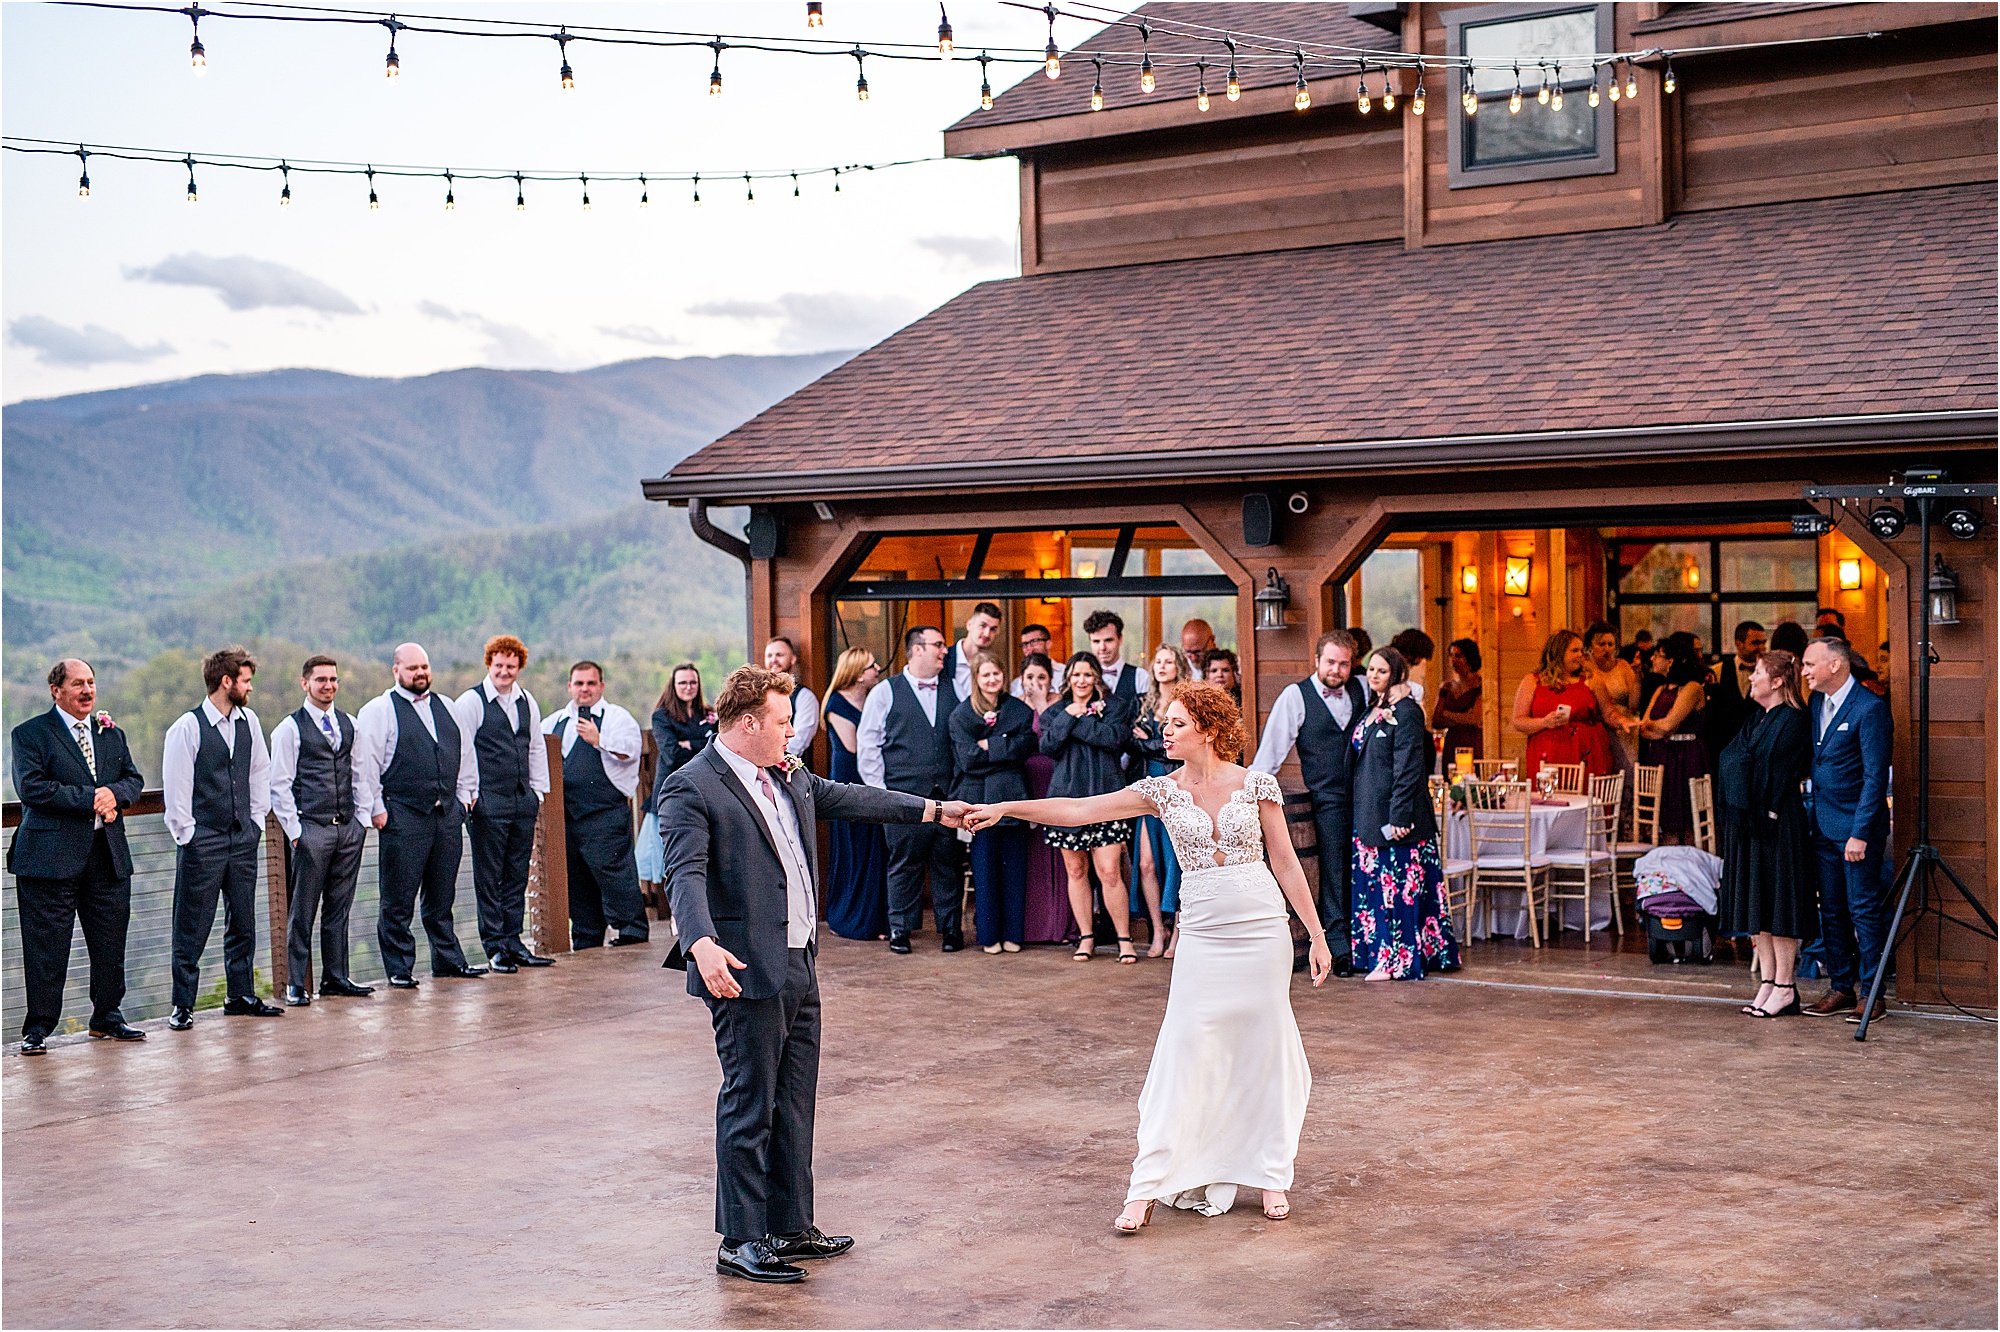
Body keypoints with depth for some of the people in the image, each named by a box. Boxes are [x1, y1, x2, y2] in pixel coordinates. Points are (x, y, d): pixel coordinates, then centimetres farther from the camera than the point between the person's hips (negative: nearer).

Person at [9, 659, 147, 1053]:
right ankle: (38, 1028, 6)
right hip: (51, 855, -5)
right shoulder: (30, 734, -2)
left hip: (108, 856, 5)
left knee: (110, 945, 10)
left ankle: (106, 1017, 24)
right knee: (46, 949, -2)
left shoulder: (111, 734, 17)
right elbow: (31, 787, -13)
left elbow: (134, 778, 16)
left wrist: (115, 795, -7)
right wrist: (90, 798, -15)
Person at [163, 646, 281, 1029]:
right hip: (202, 842, -6)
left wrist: (256, 820, 11)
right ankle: (182, 1006, 5)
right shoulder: (187, 728, -11)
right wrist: (187, 835, -10)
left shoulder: (248, 721, 7)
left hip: (243, 839, 6)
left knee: (243, 922, 11)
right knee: (192, 929, -1)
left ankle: (242, 997, 21)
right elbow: (175, 788, -9)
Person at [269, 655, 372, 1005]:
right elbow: (279, 786, -4)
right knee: (303, 912, -2)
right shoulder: (289, 729, -3)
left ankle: (335, 977, 18)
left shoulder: (349, 724, 13)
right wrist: (294, 832, -9)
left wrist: (362, 819, 11)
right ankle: (295, 985, 4)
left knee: (339, 908, 10)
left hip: (348, 828, 5)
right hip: (311, 829, -5)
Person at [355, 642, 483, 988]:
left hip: (448, 814, 5)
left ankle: (447, 959, 23)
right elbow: (364, 764, -8)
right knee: (398, 901, -1)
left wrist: (465, 794, 16)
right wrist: (374, 810, -12)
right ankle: (399, 969, 5)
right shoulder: (378, 711, -3)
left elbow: (466, 750, 24)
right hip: (403, 817, -5)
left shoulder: (446, 708, 16)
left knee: (442, 896, 14)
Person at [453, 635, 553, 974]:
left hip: (523, 800, 6)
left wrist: (539, 791, 15)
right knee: (489, 878, -1)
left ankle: (514, 942, 16)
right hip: (488, 803, -6)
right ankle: (495, 947, 4)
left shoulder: (527, 702, 13)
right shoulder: (470, 702, -5)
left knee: (517, 876, 9)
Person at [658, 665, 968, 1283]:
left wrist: (932, 811, 24)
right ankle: (741, 1242, 7)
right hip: (745, 972, -9)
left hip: (799, 965, 9)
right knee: (750, 1104, -2)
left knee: (794, 1102, 14)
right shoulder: (690, 789, -13)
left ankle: (791, 1226, 25)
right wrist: (702, 944, -39)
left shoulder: (788, 775, 14)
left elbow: (844, 797, 25)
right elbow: (686, 874, -24)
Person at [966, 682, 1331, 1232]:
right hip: (1203, 934, 1)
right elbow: (1078, 810, -3)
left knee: (1265, 1051, 5)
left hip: (1264, 928, -1)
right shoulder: (1162, 790, 2)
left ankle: (1270, 1176, 19)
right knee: (1183, 1056, -5)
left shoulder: (1257, 785, -1)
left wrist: (1317, 936, 2)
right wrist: (1005, 808, -12)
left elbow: (1286, 862, 3)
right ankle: (1147, 1186, -2)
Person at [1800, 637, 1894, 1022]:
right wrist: (1815, 821, 8)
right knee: (1831, 911, 11)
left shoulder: (1870, 709, -14)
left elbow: (1875, 778, -16)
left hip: (1858, 827, -8)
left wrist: (1860, 834, -19)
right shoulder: (1817, 702, 11)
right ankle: (1841, 988, 20)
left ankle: (1872, 993, 3)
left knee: (1864, 910, -3)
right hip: (1824, 827, 8)